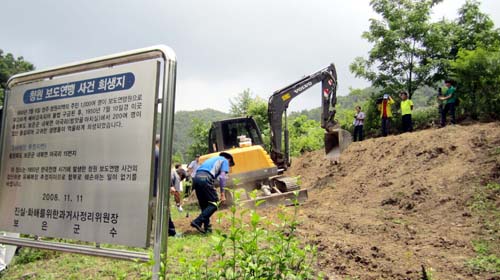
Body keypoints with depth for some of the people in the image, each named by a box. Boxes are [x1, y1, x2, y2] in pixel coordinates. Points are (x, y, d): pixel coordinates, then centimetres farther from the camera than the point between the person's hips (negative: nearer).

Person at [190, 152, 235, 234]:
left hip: (196, 178, 8)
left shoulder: (212, 159, 37)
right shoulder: (225, 161, 16)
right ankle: (197, 222, -11)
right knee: (214, 203, -1)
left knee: (204, 205, 16)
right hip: (205, 178, -8)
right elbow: (222, 177, 1)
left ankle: (207, 227, 16)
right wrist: (222, 194, 0)